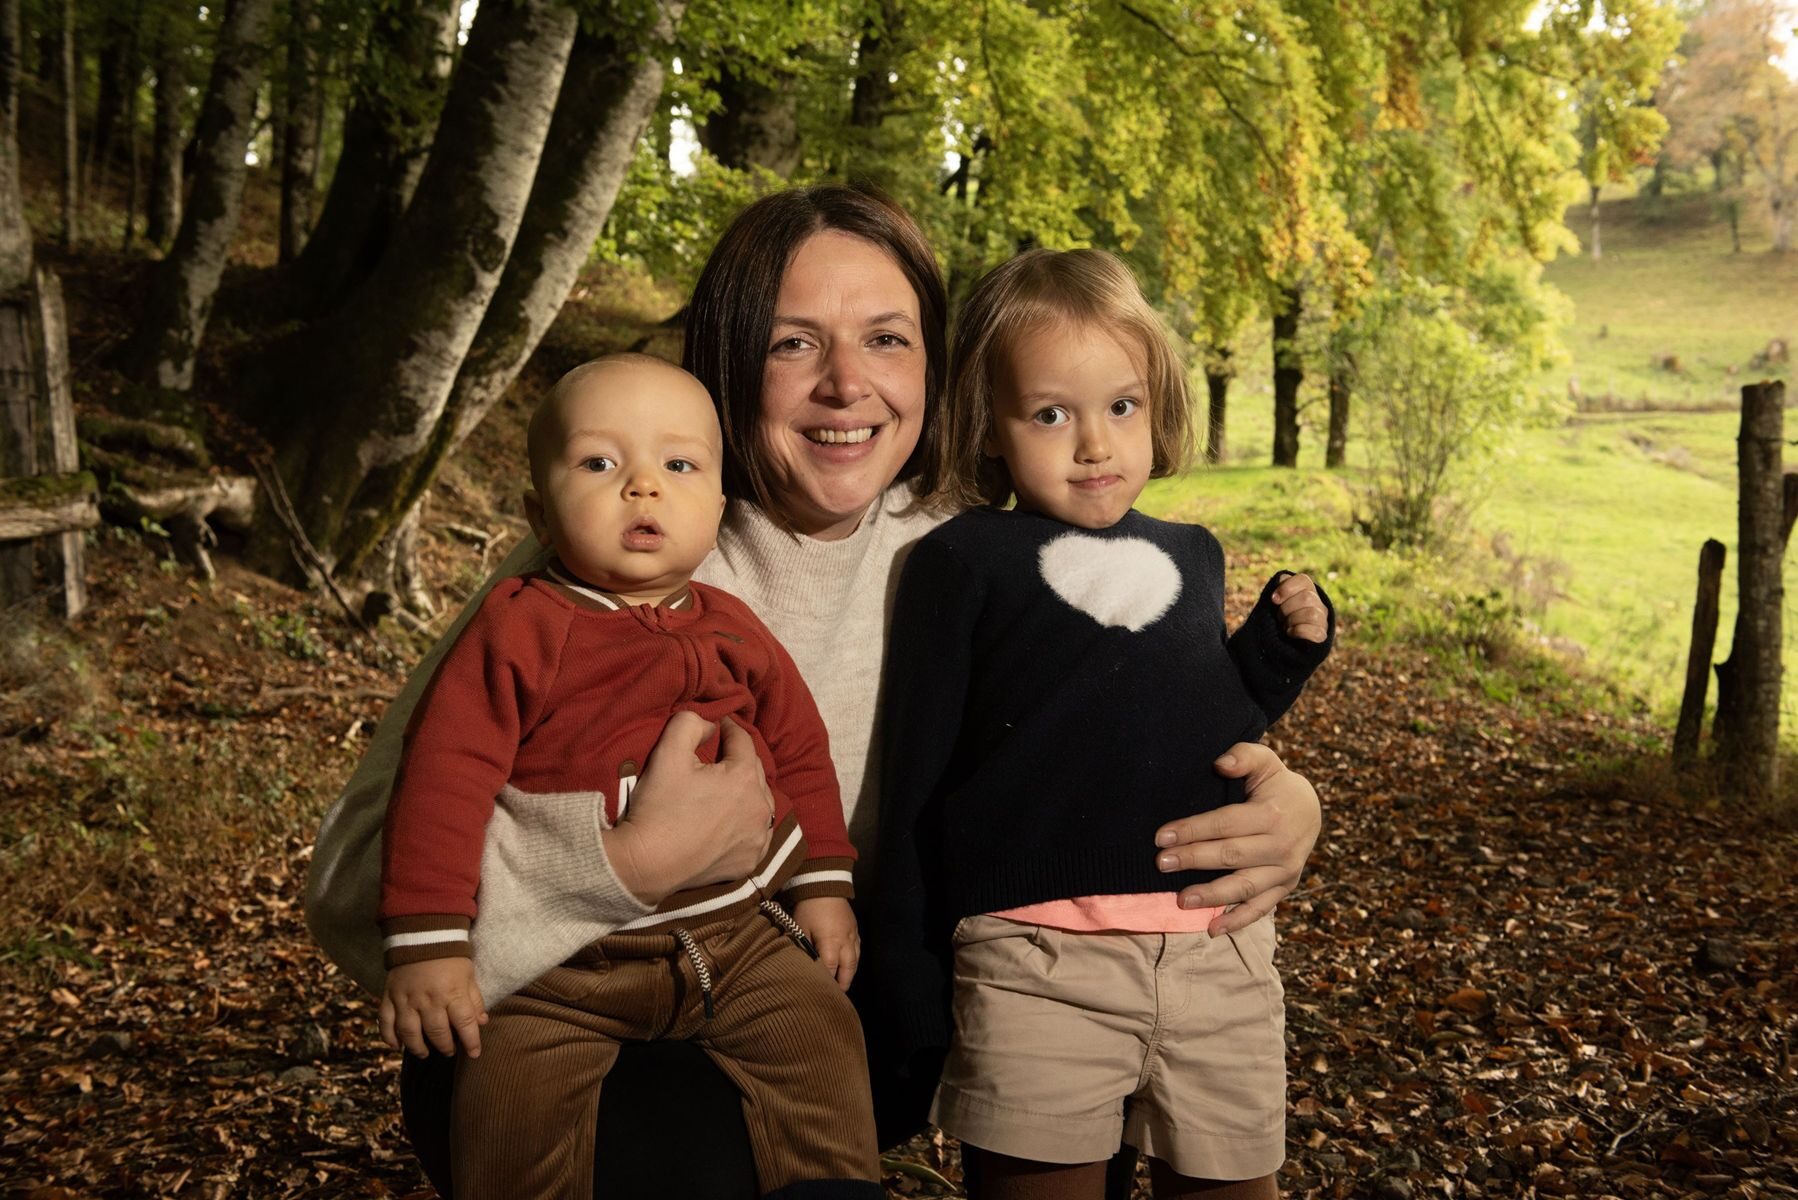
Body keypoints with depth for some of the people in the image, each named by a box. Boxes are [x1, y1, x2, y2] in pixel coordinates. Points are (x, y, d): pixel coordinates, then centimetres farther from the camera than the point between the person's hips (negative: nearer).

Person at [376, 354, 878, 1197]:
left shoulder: (733, 632, 8)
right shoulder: (520, 629, -6)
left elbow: (800, 752, 18)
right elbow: (443, 777, -10)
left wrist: (823, 884, 14)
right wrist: (428, 943, -13)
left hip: (736, 934, 3)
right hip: (564, 968, -3)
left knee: (819, 1037, -12)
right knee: (514, 1098, -19)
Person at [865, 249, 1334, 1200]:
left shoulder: (1192, 557, 13)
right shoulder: (963, 561, -2)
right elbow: (915, 771, -1)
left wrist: (1283, 645, 5)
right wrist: (908, 963, -1)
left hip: (1218, 948, 5)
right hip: (1038, 953, -4)